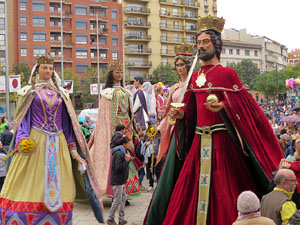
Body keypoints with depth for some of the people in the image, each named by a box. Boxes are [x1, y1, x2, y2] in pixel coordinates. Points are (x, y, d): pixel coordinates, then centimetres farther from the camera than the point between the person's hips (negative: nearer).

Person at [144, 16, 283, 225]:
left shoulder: (227, 74, -3)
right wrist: (181, 114, -4)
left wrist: (222, 107, -24)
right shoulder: (194, 77, 13)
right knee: (192, 189, 7)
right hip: (199, 141, 5)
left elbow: (243, 105, -8)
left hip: (222, 140, -5)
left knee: (222, 190, -1)